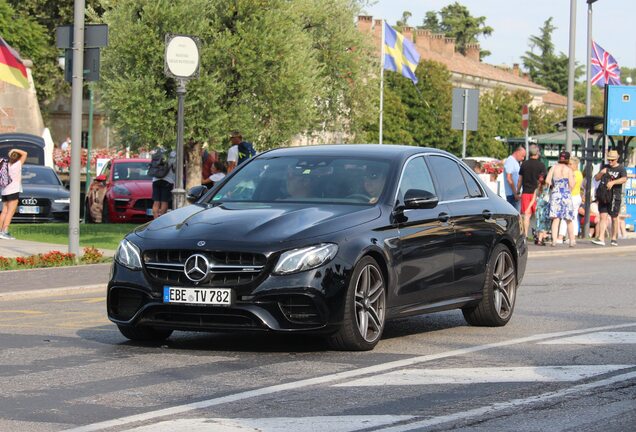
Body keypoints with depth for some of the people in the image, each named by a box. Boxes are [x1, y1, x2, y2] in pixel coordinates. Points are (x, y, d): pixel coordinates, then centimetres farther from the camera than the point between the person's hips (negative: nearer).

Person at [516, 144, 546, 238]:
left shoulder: (524, 164, 4)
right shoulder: (541, 165, -4)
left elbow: (520, 180, 9)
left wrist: (518, 191, 19)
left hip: (526, 192, 2)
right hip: (536, 192, -2)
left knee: (526, 215, 3)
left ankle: (525, 235, -1)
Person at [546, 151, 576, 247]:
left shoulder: (554, 168, 5)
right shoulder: (569, 169, -1)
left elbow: (547, 181, -4)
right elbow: (571, 185, -8)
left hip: (555, 193, 1)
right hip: (566, 194, -1)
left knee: (555, 219, -2)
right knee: (569, 220, 8)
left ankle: (554, 240, -13)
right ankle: (572, 240, 12)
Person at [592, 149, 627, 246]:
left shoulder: (621, 168, -1)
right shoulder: (605, 167, 13)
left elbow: (624, 179, -18)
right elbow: (596, 178, 12)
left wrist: (613, 182, -32)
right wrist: (601, 173, -9)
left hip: (615, 196, -3)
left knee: (614, 218, 5)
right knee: (603, 216, -6)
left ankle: (614, 238, 18)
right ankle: (601, 239, -13)